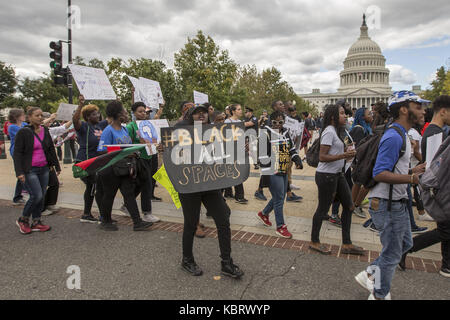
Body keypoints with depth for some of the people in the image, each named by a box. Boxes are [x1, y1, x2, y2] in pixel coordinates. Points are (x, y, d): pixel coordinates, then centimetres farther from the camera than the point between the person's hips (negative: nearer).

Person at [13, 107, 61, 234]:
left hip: (44, 169, 6)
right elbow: (17, 153, -9)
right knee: (37, 196, -11)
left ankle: (36, 222, 20)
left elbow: (51, 150, 16)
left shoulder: (45, 131, 9)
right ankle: (22, 220, 11)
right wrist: (19, 172, -16)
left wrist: (57, 166, 16)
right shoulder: (23, 132, -8)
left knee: (41, 196, 8)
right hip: (30, 170, -6)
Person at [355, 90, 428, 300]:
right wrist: (412, 178, -33)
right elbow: (380, 174, -26)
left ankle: (369, 275, 31)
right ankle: (379, 295, 26)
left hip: (397, 203, 10)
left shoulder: (401, 136, 14)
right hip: (387, 205, -10)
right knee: (392, 254, 5)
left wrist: (413, 171, 7)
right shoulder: (393, 137, -20)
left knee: (405, 245, 22)